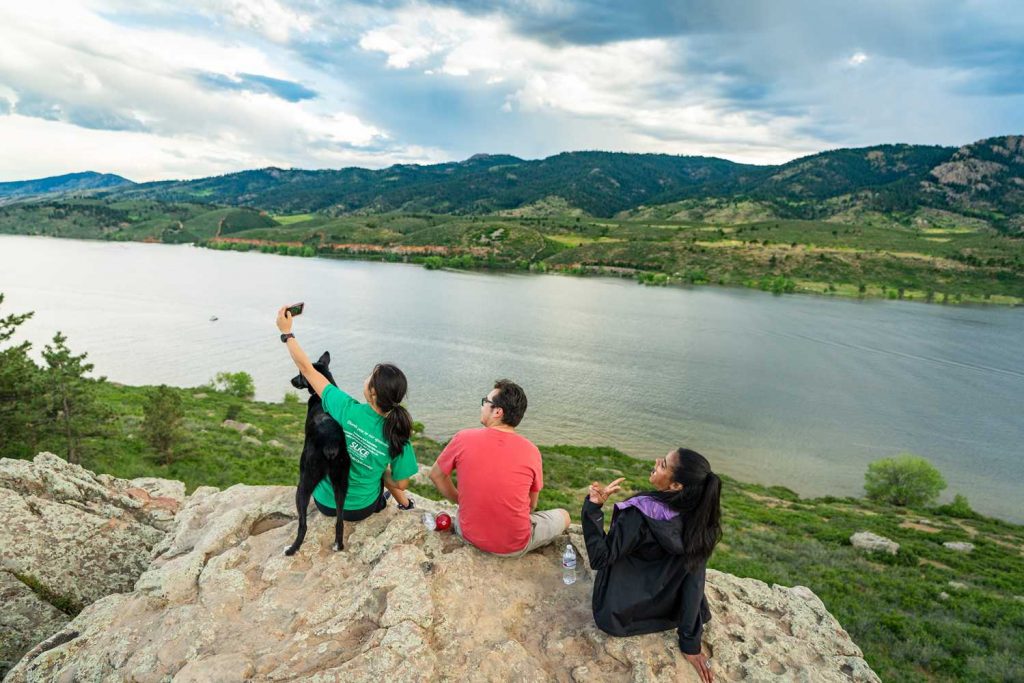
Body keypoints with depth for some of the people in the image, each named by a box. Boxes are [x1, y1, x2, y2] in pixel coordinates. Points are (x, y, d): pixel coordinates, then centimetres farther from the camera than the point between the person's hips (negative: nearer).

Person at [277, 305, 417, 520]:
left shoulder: (347, 409, -28)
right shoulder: (397, 437, -25)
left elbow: (307, 369, -18)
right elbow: (401, 483, -14)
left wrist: (286, 332, -7)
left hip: (325, 503, 0)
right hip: (360, 510, 0)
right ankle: (404, 502, 38)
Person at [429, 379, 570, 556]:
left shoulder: (464, 439, -14)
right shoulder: (531, 451, -14)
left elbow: (436, 475, 3)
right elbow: (531, 505, 0)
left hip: (470, 535, 3)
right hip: (515, 547, -3)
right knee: (563, 516, 23)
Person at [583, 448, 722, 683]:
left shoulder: (640, 514, -32)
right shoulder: (699, 520, -17)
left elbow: (599, 558, -23)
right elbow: (694, 581, -12)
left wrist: (593, 506, -27)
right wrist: (691, 642, -5)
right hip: (667, 614, 3)